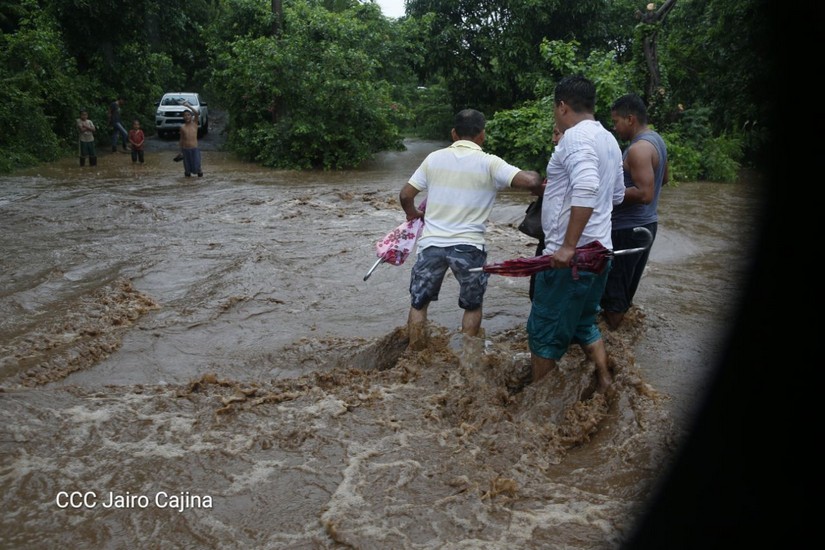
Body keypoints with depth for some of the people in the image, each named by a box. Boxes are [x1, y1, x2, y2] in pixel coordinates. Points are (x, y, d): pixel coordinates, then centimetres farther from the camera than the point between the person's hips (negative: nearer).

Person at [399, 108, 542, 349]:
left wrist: (413, 214, 29)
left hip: (432, 243, 2)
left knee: (418, 304, 18)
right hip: (468, 246, -2)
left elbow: (405, 195, 8)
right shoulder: (489, 163, -5)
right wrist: (539, 189, 7)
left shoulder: (434, 158, 4)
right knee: (472, 307, 20)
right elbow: (530, 180, -16)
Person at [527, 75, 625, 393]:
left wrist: (568, 246, -29)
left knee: (544, 332, 3)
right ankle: (604, 385, 25)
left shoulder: (576, 135, -14)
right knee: (584, 324, 22)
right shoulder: (609, 139, 14)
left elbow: (586, 188, -30)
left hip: (570, 256, -9)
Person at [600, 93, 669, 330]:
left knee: (613, 283, 1)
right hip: (645, 224, 10)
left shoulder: (638, 149, -22)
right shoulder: (655, 140, 10)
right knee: (626, 282, 20)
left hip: (628, 228, -10)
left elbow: (644, 194, -27)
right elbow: (663, 178, 23)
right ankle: (617, 315, 32)